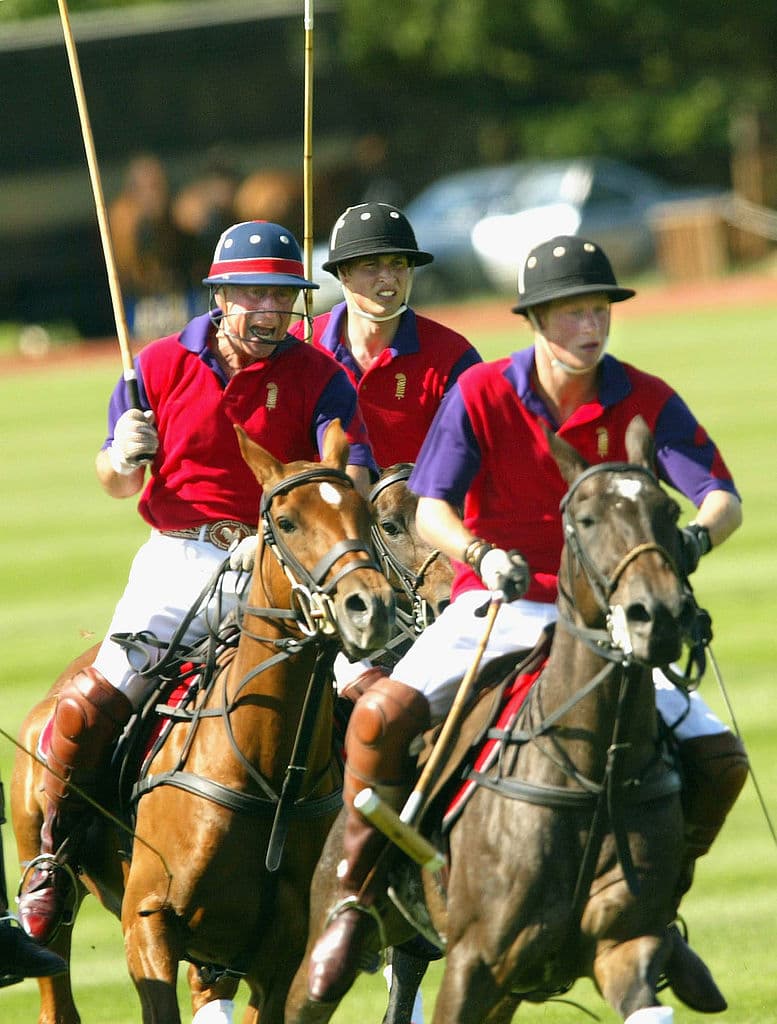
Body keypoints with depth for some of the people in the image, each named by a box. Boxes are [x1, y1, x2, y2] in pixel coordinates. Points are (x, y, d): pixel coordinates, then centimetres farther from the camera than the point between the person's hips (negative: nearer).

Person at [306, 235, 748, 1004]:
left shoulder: (646, 403, -4)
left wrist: (696, 536, -35)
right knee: (381, 714, -27)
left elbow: (724, 499, -11)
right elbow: (429, 508, -9)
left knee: (719, 759, -14)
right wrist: (482, 556, -30)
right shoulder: (481, 394, -6)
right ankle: (356, 898, -8)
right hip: (496, 606, -2)